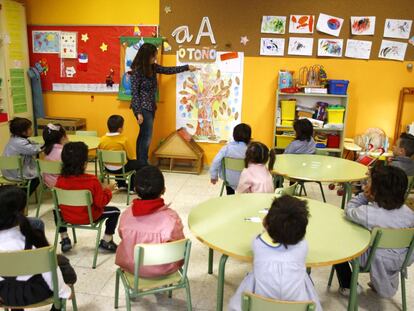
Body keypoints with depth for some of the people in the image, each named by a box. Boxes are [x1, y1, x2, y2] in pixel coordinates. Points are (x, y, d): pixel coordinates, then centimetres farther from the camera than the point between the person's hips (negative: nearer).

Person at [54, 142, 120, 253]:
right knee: (115, 211, 15)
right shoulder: (92, 181, -24)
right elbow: (101, 202, -18)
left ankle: (64, 239, 28)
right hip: (89, 217, -3)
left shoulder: (60, 180, -13)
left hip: (67, 217, 3)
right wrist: (108, 190, -2)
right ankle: (106, 241, 13)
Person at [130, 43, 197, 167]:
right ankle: (143, 165, 4)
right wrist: (138, 112, -20)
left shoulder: (153, 67, 5)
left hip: (150, 106, 8)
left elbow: (168, 70, 17)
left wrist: (187, 67, 18)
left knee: (143, 135, 12)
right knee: (147, 136, -6)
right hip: (142, 107, -8)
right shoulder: (137, 71, -17)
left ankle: (140, 163, 20)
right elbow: (134, 92, -17)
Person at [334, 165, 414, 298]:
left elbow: (348, 210, -11)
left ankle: (348, 286, 20)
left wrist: (363, 196, -13)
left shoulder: (367, 212, -31)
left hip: (376, 261, -5)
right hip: (402, 260, 5)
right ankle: (386, 285, 45)